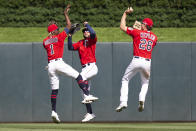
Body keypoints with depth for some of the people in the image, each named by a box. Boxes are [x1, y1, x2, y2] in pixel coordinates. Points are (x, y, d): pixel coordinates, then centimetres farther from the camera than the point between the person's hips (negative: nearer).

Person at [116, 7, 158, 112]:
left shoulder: (137, 32, 0)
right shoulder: (154, 37, 12)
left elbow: (122, 27, 5)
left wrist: (125, 13, 16)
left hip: (136, 60, -3)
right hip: (147, 62, 3)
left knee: (125, 80, 11)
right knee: (145, 83, 23)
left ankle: (123, 102, -4)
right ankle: (142, 100, -3)